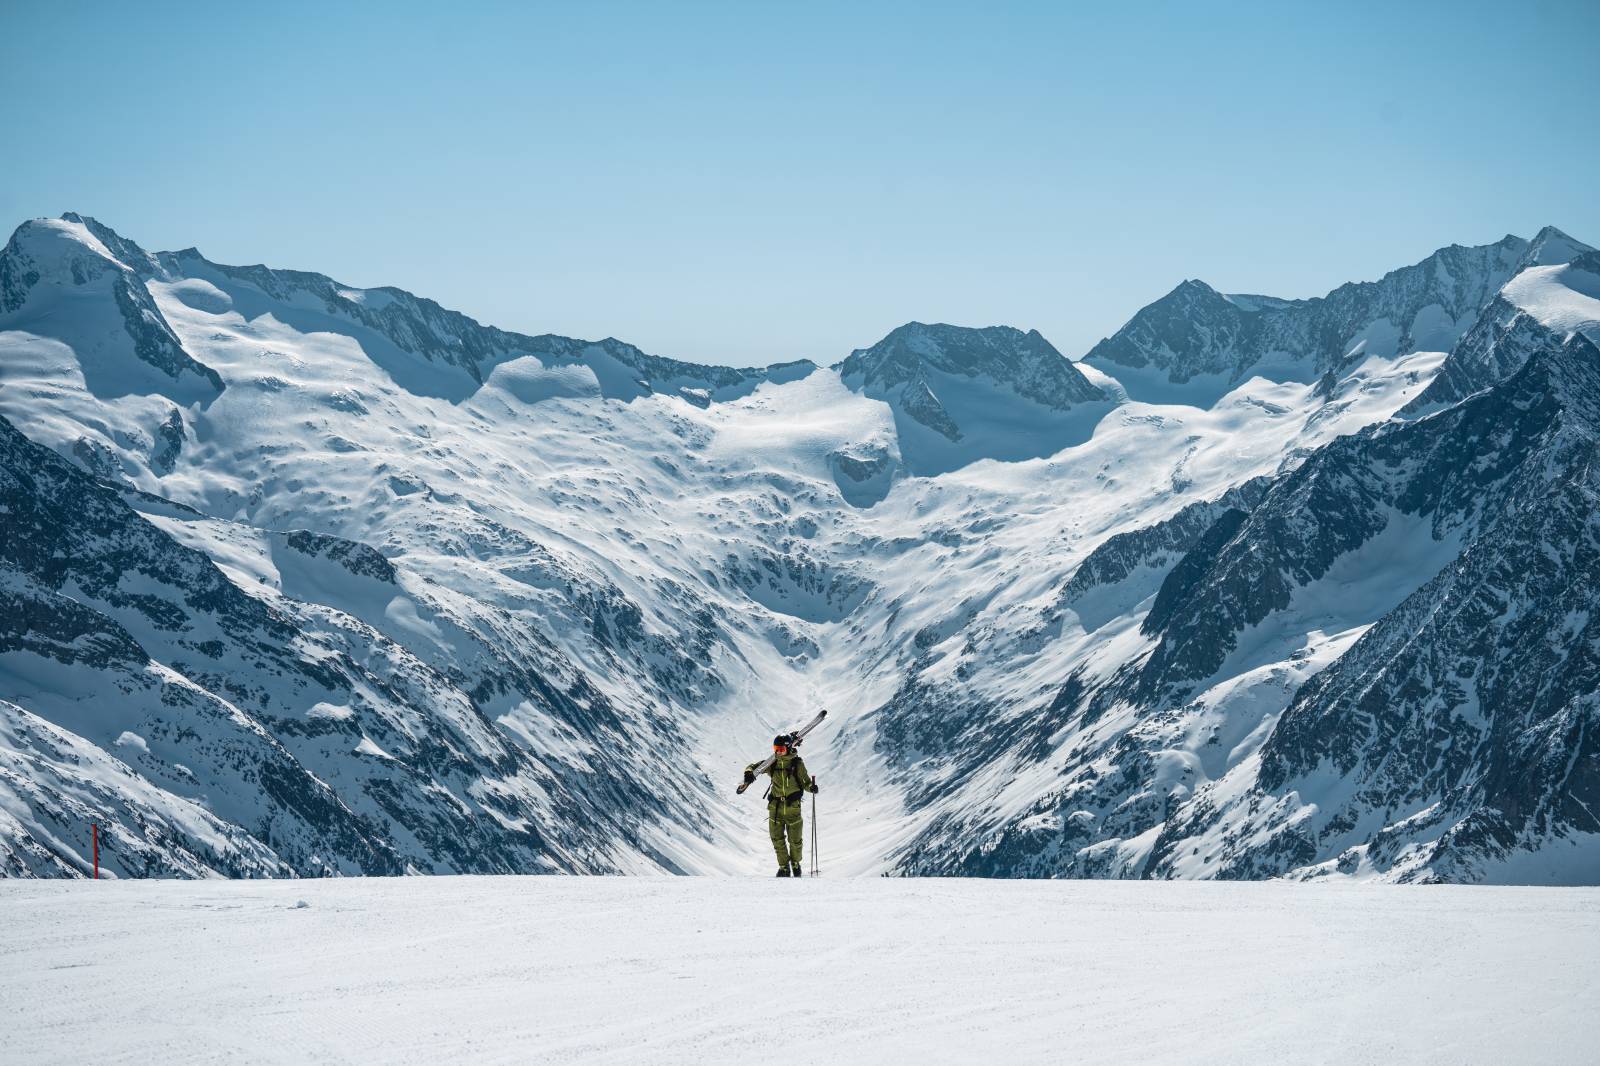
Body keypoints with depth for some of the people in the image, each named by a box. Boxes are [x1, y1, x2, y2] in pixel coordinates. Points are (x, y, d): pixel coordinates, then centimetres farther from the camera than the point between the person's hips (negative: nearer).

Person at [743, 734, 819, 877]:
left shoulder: (797, 763, -4)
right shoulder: (772, 763, 1)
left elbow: (805, 782, 2)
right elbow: (752, 767, 8)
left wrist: (811, 787, -21)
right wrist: (749, 773, -15)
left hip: (793, 806, -2)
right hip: (776, 806, 2)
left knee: (795, 839, 8)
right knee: (777, 839, 3)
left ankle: (795, 864, 30)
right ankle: (784, 867, 16)